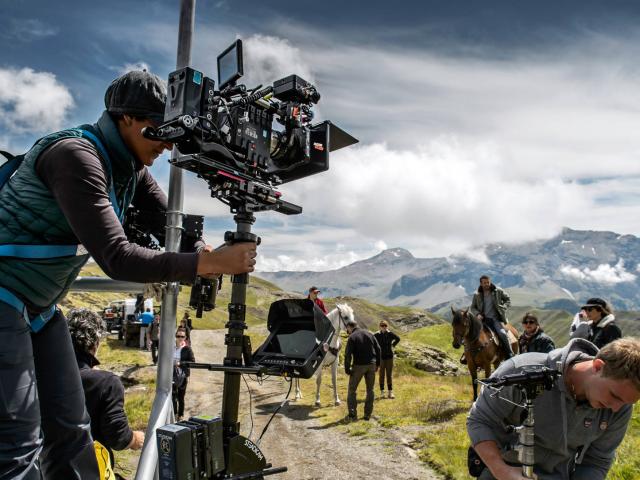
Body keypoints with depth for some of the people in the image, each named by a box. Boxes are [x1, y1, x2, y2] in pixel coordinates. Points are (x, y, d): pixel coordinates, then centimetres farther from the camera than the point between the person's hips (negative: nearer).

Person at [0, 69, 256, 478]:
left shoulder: (131, 166, 2)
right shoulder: (75, 154, -25)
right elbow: (116, 257, -32)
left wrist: (207, 254, -10)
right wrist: (208, 264, -33)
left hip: (39, 307, 9)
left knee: (71, 430, 11)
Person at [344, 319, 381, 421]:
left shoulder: (352, 337, -8)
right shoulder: (369, 334, 8)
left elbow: (348, 354, -15)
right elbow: (378, 349, 7)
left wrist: (347, 369, -9)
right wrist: (377, 364, 12)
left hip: (358, 366, -4)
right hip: (371, 365, 4)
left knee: (352, 390, 9)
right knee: (370, 390, 15)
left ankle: (352, 414, 4)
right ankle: (368, 414, 15)